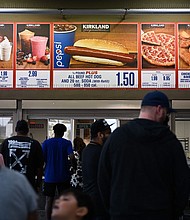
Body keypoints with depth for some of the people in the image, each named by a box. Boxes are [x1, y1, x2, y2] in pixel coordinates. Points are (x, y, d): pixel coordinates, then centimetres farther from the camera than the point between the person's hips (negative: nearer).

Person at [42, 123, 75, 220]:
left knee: (49, 201, 8)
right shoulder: (67, 143, -2)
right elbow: (71, 156, -16)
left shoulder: (46, 143, 0)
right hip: (63, 176, -1)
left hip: (49, 176, 1)